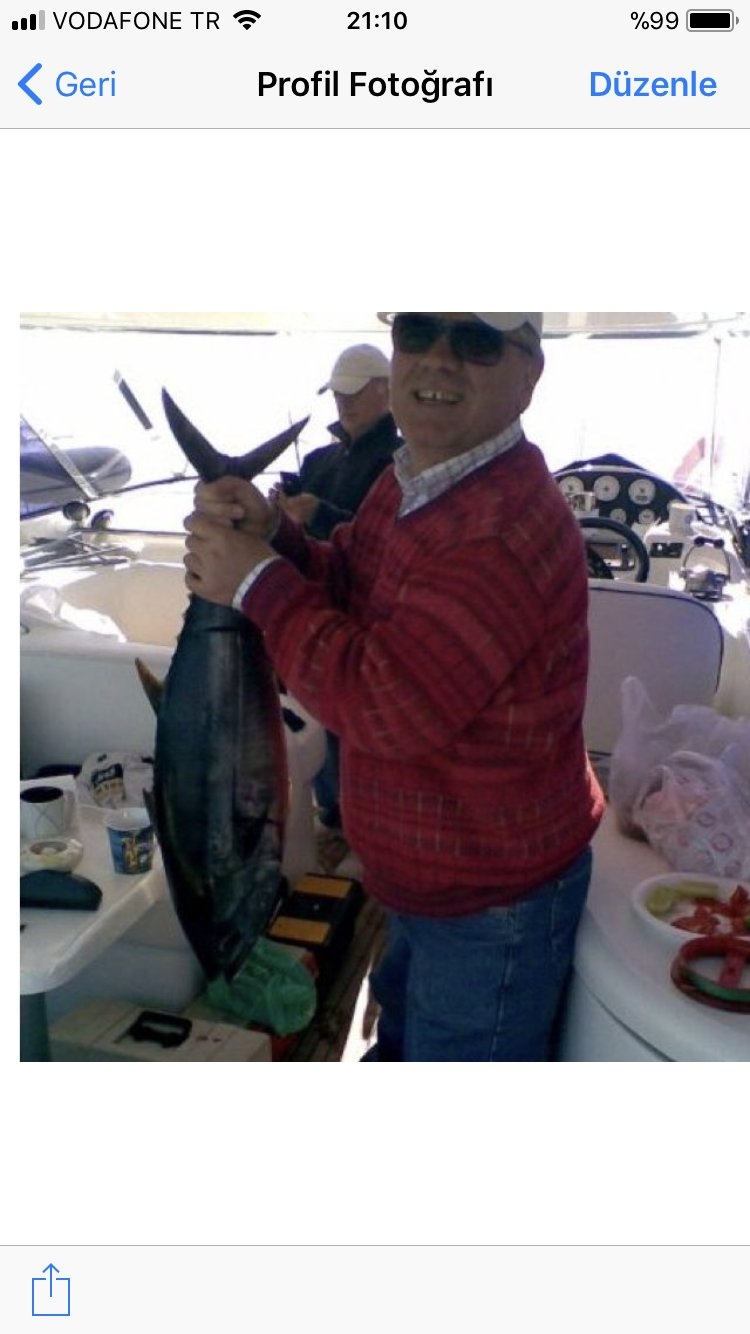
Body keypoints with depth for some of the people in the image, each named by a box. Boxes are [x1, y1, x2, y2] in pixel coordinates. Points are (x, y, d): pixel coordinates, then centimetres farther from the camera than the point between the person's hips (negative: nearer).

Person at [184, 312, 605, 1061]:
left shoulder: (510, 528, -33)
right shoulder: (405, 482, 0)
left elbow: (384, 706, -36)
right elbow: (348, 589, 8)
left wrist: (258, 581, -25)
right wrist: (269, 538, -13)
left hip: (494, 896, -8)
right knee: (404, 1033, 32)